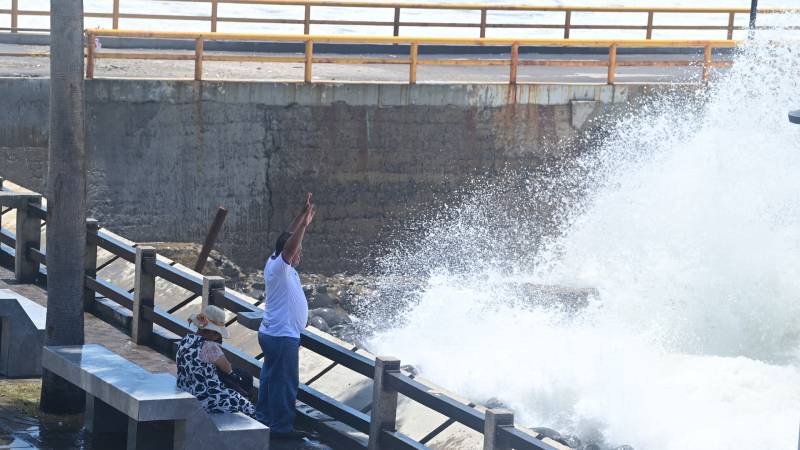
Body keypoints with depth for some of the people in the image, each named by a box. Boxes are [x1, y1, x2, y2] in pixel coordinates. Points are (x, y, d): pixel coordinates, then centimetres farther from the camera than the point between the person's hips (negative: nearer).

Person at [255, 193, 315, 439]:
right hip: (282, 336, -10)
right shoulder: (279, 268, -19)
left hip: (271, 333, 10)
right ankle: (282, 426, -2)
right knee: (285, 382, -5)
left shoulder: (275, 263, 7)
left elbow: (290, 237, 17)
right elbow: (290, 246, -36)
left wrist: (304, 218, 12)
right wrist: (304, 222, -41)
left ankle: (264, 418, 25)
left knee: (270, 377, 17)